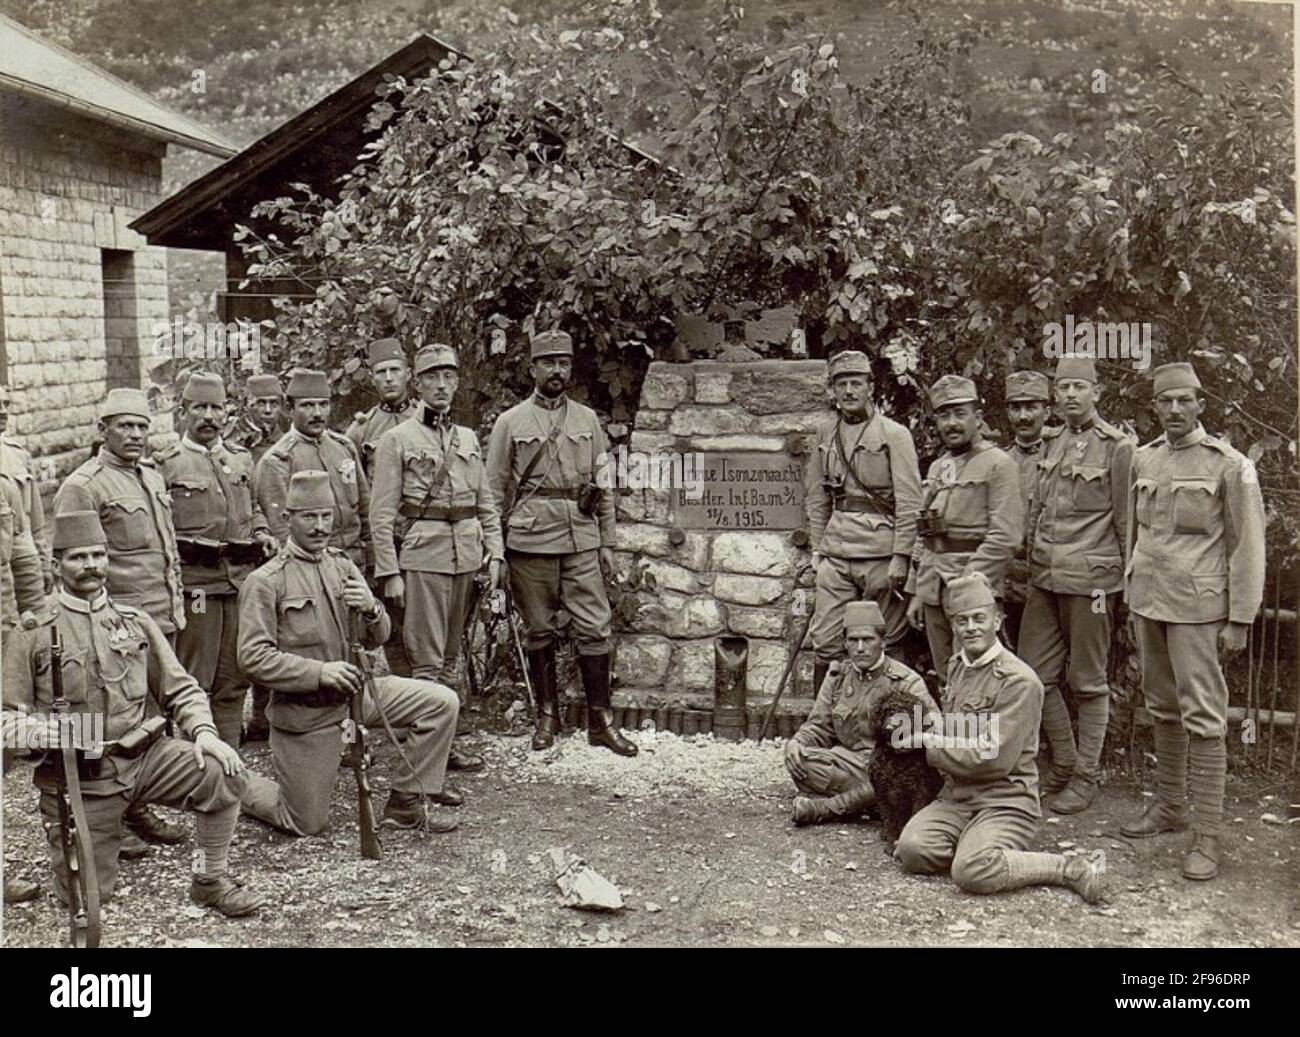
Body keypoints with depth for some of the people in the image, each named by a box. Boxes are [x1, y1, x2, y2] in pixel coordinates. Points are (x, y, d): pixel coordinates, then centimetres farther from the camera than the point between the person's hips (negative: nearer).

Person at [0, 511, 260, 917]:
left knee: (220, 773, -24)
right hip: (77, 775, -2)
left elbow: (181, 689, 9)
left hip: (143, 754, 2)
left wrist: (202, 730, -10)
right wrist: (49, 732, -22)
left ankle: (211, 879, -4)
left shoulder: (136, 622, 9)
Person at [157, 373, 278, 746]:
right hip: (194, 583, -4)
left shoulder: (243, 458, 14)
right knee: (194, 684, -1)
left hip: (242, 579, 5)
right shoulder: (166, 464, 0)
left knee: (233, 681, 10)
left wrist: (262, 533, 8)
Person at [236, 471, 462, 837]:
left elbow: (377, 639, 7)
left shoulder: (343, 566, 7)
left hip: (354, 691, 6)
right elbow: (253, 657, -19)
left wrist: (371, 610, -17)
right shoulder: (265, 581, -12)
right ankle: (240, 784, 31)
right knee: (306, 824, 2)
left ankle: (405, 803, 4)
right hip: (303, 710, -5)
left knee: (442, 702, -9)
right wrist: (319, 673, -29)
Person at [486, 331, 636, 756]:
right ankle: (547, 714, 20)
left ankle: (600, 721, 7)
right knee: (539, 631, 6)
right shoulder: (510, 423, 3)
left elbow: (604, 486, 12)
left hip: (582, 540, 2)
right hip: (530, 541, -2)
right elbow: (495, 493, 3)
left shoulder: (587, 420, 11)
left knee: (594, 627, -1)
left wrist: (607, 543, 8)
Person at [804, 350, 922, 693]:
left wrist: (900, 558, -13)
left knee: (885, 646, 3)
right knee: (825, 642, 2)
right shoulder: (826, 437, 12)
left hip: (881, 553, -4)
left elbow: (909, 502, -8)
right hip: (836, 552, 4)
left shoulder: (894, 435, -3)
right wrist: (817, 547, 10)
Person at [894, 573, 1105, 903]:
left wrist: (928, 743, -11)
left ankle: (1072, 870, -13)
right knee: (912, 850, -20)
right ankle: (974, 843, 6)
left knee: (974, 872, -31)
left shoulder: (1019, 681, -13)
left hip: (1005, 802, -7)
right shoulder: (957, 665, 14)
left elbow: (994, 758, -19)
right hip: (955, 797, 7)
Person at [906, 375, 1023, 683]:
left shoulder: (998, 464, -6)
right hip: (934, 591, 7)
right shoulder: (937, 467, 16)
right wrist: (917, 592, 14)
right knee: (946, 678, 11)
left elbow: (1005, 537, -15)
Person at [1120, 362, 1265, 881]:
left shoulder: (1230, 465, -6)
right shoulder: (1143, 460, 9)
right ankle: (1169, 806, 29)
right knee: (1162, 709, 16)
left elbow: (1247, 546, -6)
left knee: (1202, 717, -6)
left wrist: (1239, 619, -8)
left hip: (1197, 607, -6)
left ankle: (1207, 836, -1)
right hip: (1147, 601, 6)